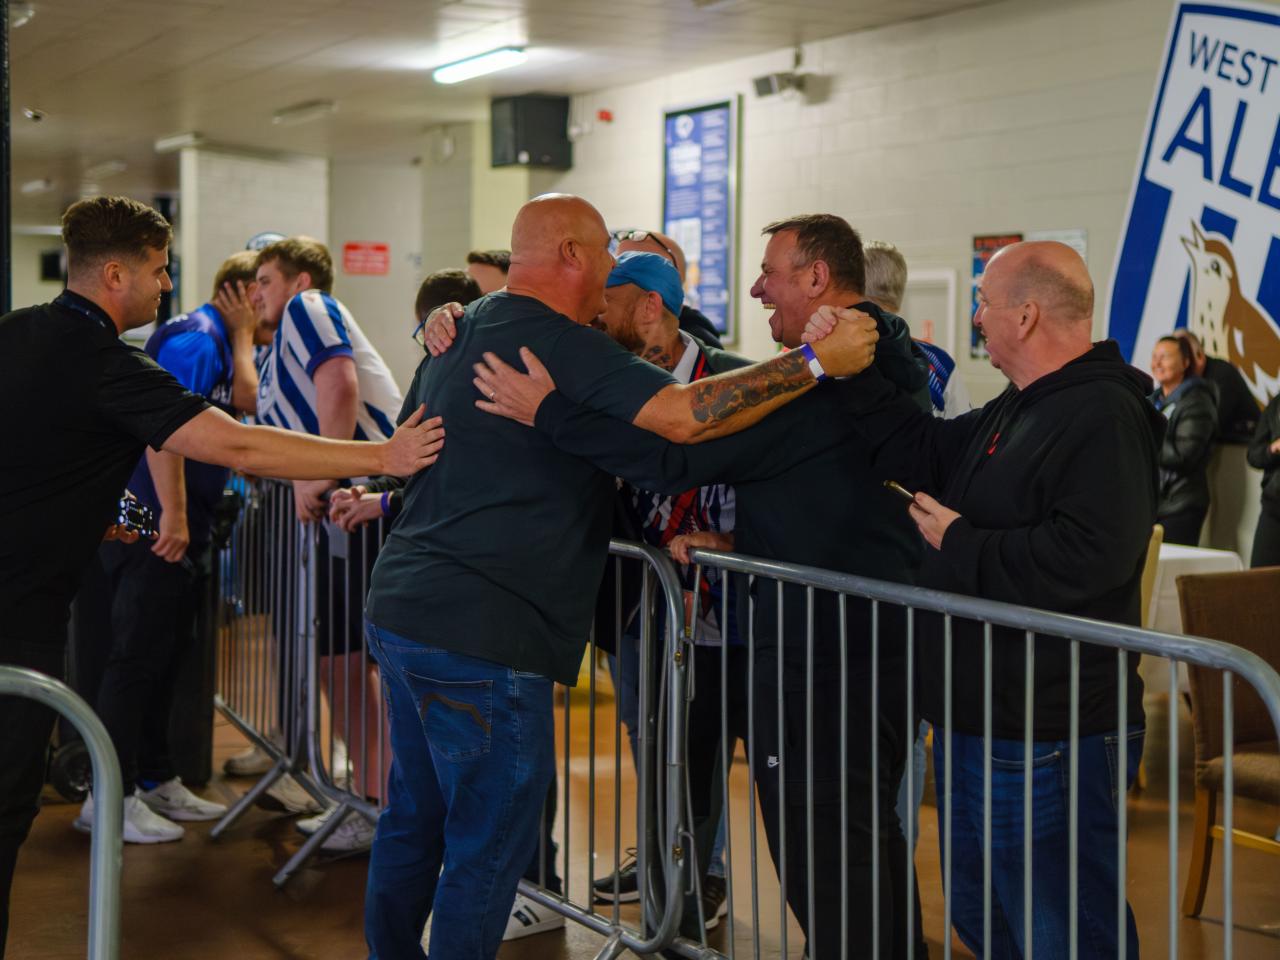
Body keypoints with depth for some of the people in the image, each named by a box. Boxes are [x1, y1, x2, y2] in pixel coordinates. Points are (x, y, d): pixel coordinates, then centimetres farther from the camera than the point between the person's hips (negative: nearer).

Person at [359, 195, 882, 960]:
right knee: (489, 846, 1)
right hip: (480, 634, -10)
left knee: (415, 823, 20)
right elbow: (685, 415, -27)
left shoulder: (460, 336, 15)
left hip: (402, 609, 10)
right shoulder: (564, 346, -15)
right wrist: (819, 363, -21)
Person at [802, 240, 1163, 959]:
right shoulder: (1015, 412, 15)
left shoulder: (1104, 417, -20)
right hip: (978, 724, 11)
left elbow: (1086, 556, -32)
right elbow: (921, 452, 22)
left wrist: (959, 543, -19)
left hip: (1048, 738, -11)